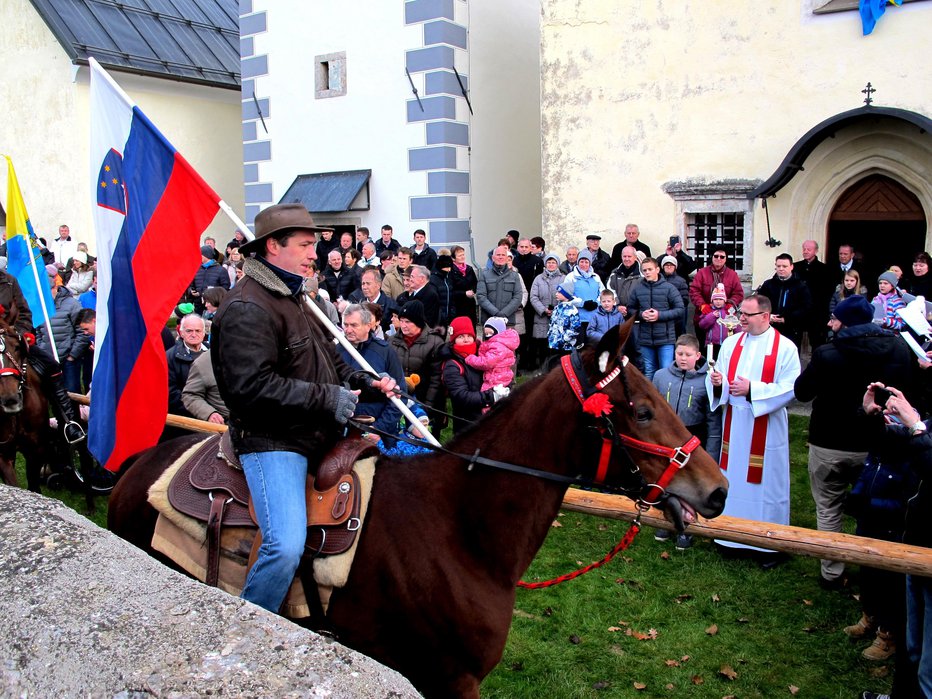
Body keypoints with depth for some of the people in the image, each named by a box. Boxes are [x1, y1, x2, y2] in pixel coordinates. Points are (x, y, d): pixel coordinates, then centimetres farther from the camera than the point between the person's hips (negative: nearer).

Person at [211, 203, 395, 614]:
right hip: (272, 441, -10)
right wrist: (325, 398, -22)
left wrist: (366, 383, 10)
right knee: (286, 547, -26)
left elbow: (326, 362, 29)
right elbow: (251, 385, -25)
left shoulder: (294, 298, 19)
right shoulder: (247, 308, -14)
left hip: (318, 436, 10)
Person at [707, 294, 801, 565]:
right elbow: (718, 383, 8)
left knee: (764, 481, 3)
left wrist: (752, 389, -22)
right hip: (733, 426, 4)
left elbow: (790, 389, -16)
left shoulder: (785, 348, -8)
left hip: (767, 429, -4)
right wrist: (717, 382, -15)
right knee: (734, 478, 12)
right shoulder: (731, 343, 6)